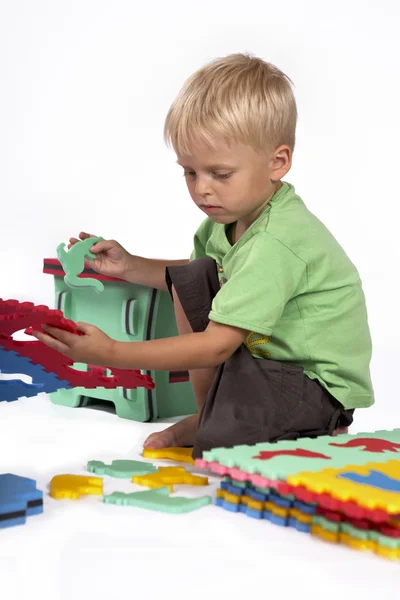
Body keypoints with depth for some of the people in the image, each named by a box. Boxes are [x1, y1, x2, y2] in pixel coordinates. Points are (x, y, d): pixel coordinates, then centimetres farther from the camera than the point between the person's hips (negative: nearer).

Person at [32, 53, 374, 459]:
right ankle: (209, 414, 10)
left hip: (322, 382, -9)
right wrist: (129, 266, 0)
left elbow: (216, 346, -32)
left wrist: (110, 354, -35)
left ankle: (317, 430, 4)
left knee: (217, 444, -28)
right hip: (269, 351, 9)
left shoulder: (277, 243, -31)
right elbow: (194, 278, 17)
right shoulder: (231, 214, -3)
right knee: (189, 278, -1)